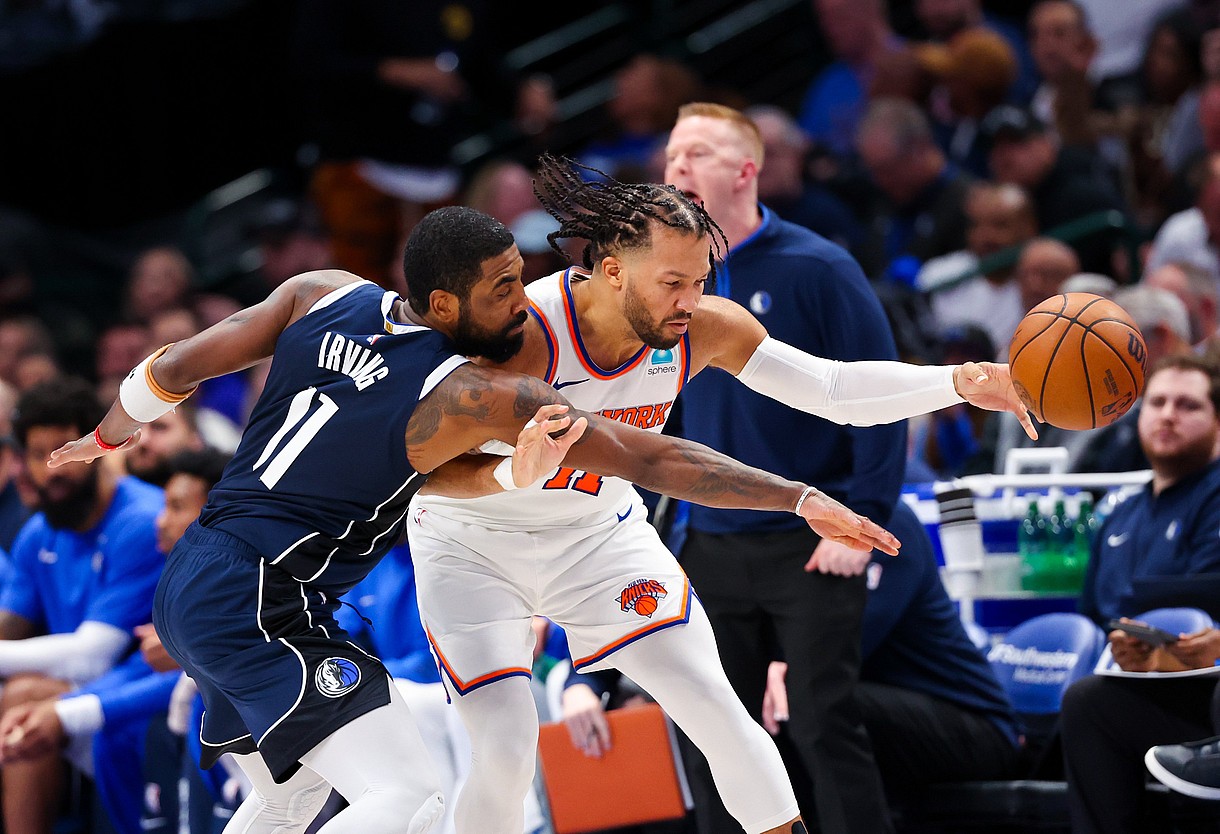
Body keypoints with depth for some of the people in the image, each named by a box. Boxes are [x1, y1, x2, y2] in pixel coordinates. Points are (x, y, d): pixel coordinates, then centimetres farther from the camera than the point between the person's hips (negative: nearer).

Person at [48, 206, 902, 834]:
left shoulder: (322, 296, 4)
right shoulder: (480, 395, -14)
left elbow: (173, 370, 10)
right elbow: (652, 460, -14)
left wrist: (106, 439, 30)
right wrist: (801, 498, -12)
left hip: (190, 587, 9)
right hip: (263, 609, -9)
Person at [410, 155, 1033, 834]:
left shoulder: (704, 328, -18)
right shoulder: (525, 337, -34)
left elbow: (832, 388, -18)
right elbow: (423, 466, -33)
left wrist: (961, 382, -33)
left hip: (599, 532, 4)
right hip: (472, 544, -4)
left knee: (715, 709, -6)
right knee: (506, 752, -17)